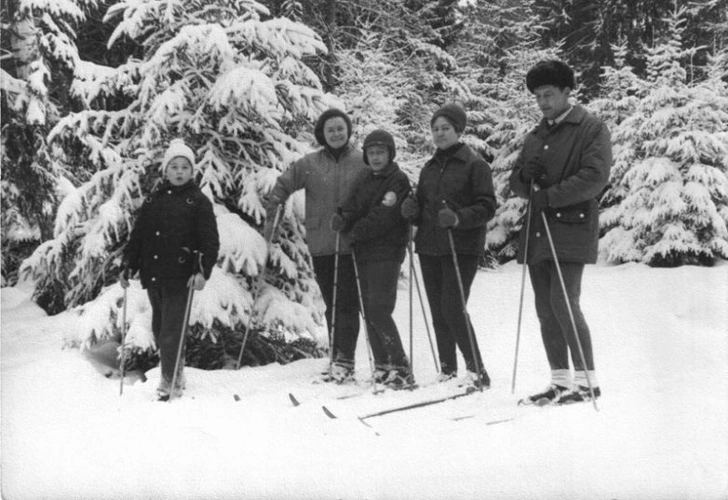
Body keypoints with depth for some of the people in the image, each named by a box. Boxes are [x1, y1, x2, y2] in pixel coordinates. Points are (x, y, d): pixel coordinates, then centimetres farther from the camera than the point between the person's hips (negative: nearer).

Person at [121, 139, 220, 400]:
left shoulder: (198, 202, -1)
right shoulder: (153, 200, 12)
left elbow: (210, 241, -7)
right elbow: (137, 236, 14)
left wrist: (202, 271, -19)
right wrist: (128, 266, 7)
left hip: (179, 278, -5)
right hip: (153, 276, 5)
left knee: (171, 332, -7)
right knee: (159, 329, 12)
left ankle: (171, 381, 5)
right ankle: (173, 375, 27)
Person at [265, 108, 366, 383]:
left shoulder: (363, 163, -1)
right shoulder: (309, 164, 5)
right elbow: (282, 185, 11)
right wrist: (271, 216, 6)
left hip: (351, 244, -3)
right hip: (320, 244, 3)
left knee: (347, 302, -7)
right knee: (331, 304, 9)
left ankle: (345, 360, -7)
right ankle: (337, 357, 18)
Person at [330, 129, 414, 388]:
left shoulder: (398, 180, -5)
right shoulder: (364, 181, 18)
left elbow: (383, 217, -15)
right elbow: (352, 207, 7)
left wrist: (356, 231, -8)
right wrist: (342, 219, -15)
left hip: (386, 253, -7)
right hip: (363, 254, 7)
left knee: (379, 311, -14)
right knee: (369, 311, 7)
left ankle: (400, 367, -8)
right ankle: (382, 366, 14)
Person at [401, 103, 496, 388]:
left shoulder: (474, 164, -3)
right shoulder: (429, 168, 17)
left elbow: (487, 207, -9)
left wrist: (458, 218, -24)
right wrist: (411, 210, -2)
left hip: (462, 248, -6)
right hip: (429, 247, 7)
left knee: (453, 310, -13)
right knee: (438, 313, 8)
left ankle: (476, 370, -2)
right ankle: (447, 370, 16)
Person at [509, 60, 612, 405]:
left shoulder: (591, 128, 0)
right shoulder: (535, 137, 21)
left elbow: (595, 176, -12)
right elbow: (516, 184, 21)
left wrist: (549, 196, -16)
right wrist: (526, 175, -3)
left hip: (571, 229, -7)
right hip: (537, 232, 7)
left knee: (564, 303, -14)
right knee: (546, 309, 6)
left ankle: (587, 380, -4)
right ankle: (560, 382, 12)